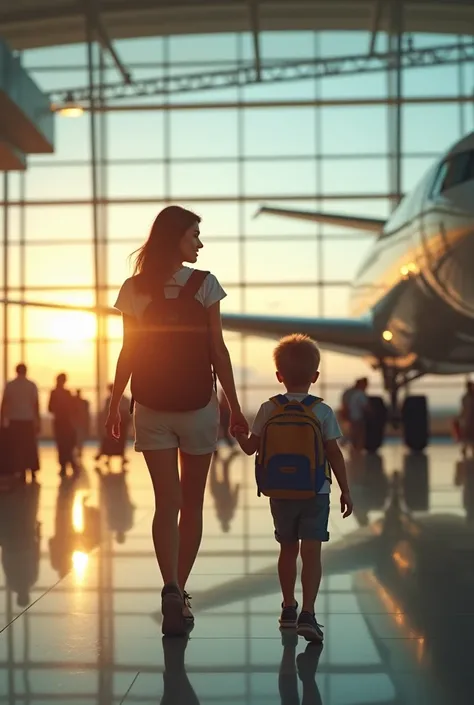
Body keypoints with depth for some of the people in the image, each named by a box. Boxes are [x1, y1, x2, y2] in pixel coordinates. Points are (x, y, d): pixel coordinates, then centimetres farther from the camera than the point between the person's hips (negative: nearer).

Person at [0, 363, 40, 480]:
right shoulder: (32, 385, -1)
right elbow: (36, 404, -2)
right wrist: (38, 421, 4)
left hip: (14, 420, 0)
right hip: (28, 420, 0)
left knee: (16, 447, 4)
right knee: (30, 447, 10)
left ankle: (19, 471, -1)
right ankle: (33, 470, 10)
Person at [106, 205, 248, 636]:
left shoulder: (134, 289, 0)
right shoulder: (204, 284, -7)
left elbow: (128, 353, 0)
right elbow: (218, 351, -6)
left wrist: (115, 406, 8)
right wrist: (235, 406, 0)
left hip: (152, 410, 2)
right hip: (198, 406, -2)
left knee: (167, 503, 0)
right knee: (191, 504, 10)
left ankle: (172, 591, -17)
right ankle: (179, 595, 16)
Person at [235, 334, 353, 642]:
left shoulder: (268, 409, -3)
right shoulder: (323, 411, -7)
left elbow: (251, 447, 3)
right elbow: (335, 454, -7)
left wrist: (239, 434, 24)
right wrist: (346, 490, 1)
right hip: (316, 493, -2)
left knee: (288, 549, 18)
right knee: (311, 552, -4)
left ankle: (289, 607, 29)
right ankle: (307, 613, -15)